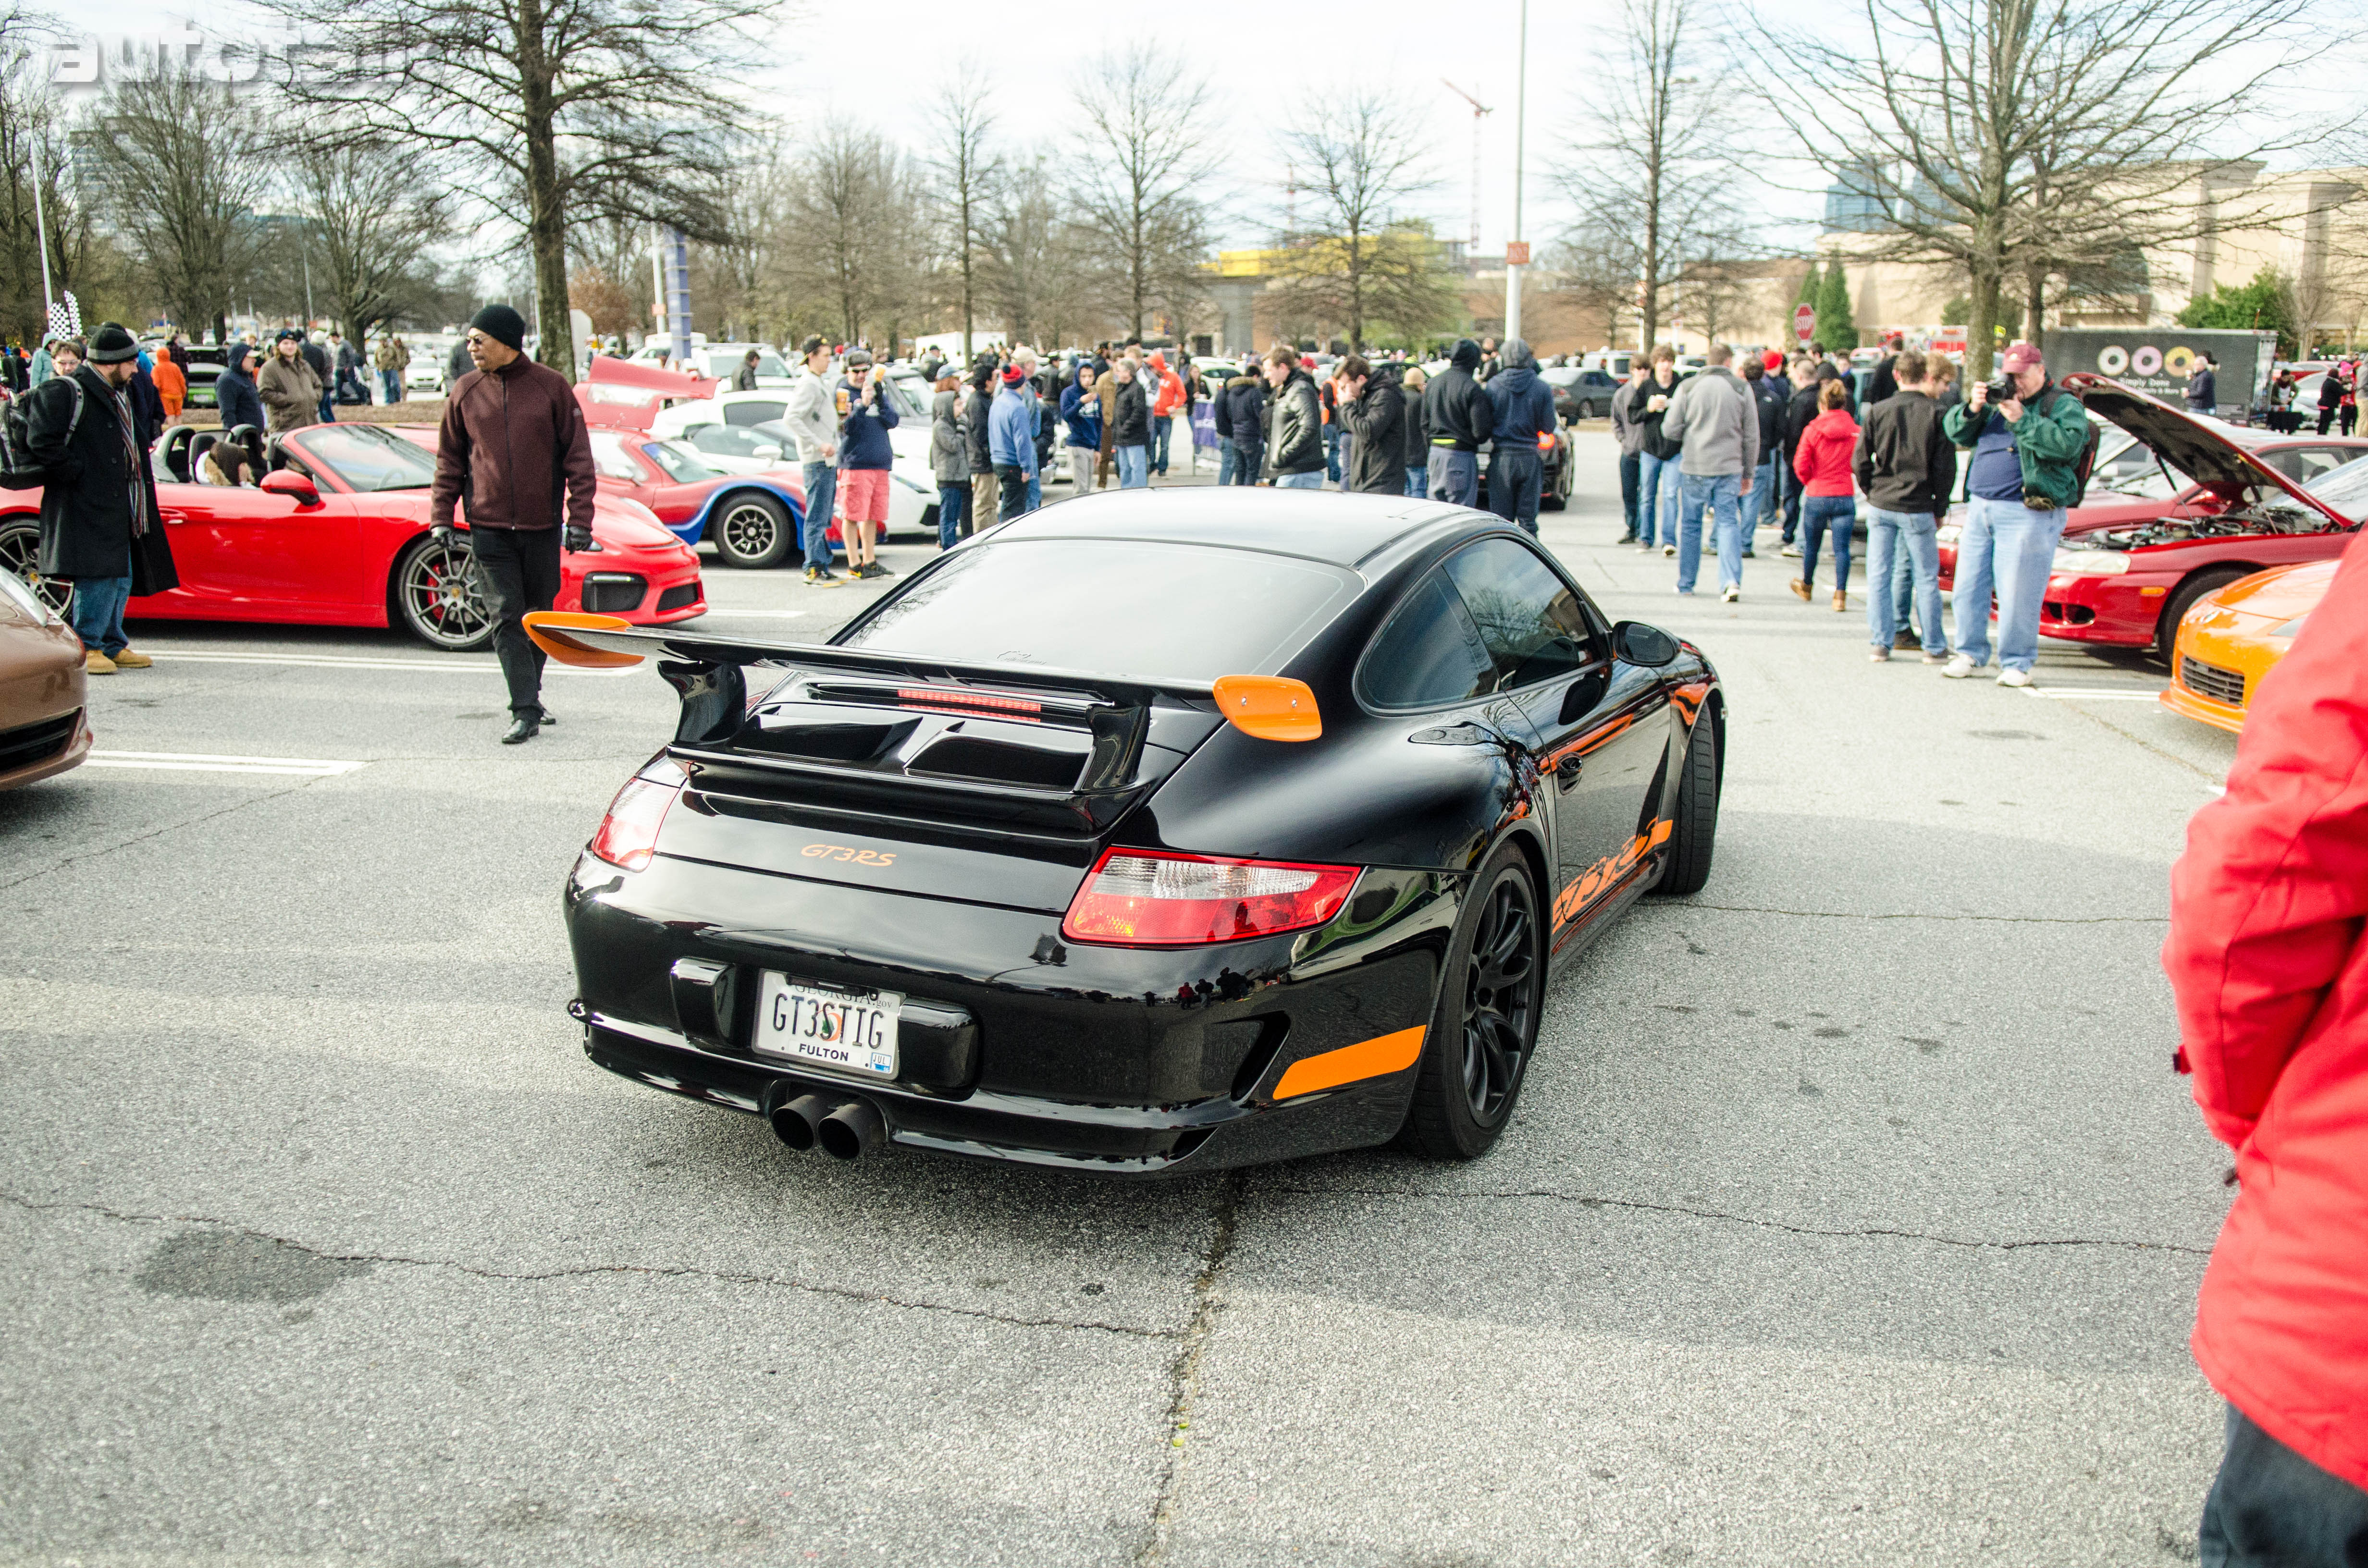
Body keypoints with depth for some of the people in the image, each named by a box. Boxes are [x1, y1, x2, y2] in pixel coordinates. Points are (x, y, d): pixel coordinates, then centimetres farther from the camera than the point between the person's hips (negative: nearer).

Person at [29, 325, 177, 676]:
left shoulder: (116, 394, 18)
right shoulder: (62, 392, -11)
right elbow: (42, 442, -17)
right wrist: (79, 473, -16)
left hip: (114, 506, 9)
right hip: (85, 506, -9)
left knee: (121, 579, 12)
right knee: (98, 576, -10)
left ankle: (113, 645, 21)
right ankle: (85, 648, -2)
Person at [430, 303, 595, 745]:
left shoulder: (551, 386, -1)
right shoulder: (465, 392, 5)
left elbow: (578, 456, 1)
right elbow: (450, 460, 12)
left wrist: (580, 518, -5)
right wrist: (441, 517, 5)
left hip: (542, 526, 0)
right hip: (489, 528, 1)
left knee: (539, 615, 11)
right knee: (507, 619, -6)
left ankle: (532, 694, 29)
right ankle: (525, 711, -5)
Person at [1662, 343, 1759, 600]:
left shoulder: (1688, 387, -1)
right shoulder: (1741, 389, 2)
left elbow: (1670, 430, -1)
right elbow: (1752, 437, 5)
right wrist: (1748, 473, 15)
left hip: (1695, 467, 0)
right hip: (1730, 469, 0)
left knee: (1690, 524, 11)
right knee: (1729, 523, 2)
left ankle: (1686, 584, 17)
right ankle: (1732, 581, -13)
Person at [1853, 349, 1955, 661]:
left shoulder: (1878, 410, -1)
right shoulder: (1936, 414, -5)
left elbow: (1860, 462, 1)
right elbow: (1946, 468, -4)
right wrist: (1939, 510, 6)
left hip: (1881, 506, 2)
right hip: (1918, 509, -2)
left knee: (1879, 576, 8)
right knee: (1927, 579, 7)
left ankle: (1880, 643, 7)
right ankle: (1934, 647, 13)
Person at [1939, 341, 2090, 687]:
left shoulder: (2064, 405, 1)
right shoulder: (1998, 402, 21)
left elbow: (2068, 444, -17)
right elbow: (1956, 433, 17)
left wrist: (2022, 420, -19)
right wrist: (1973, 408, -2)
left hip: (2027, 513, -7)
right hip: (1980, 508, 7)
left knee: (2018, 594, -6)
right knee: (1968, 586, 7)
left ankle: (2017, 663, 4)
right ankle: (1970, 653, 19)